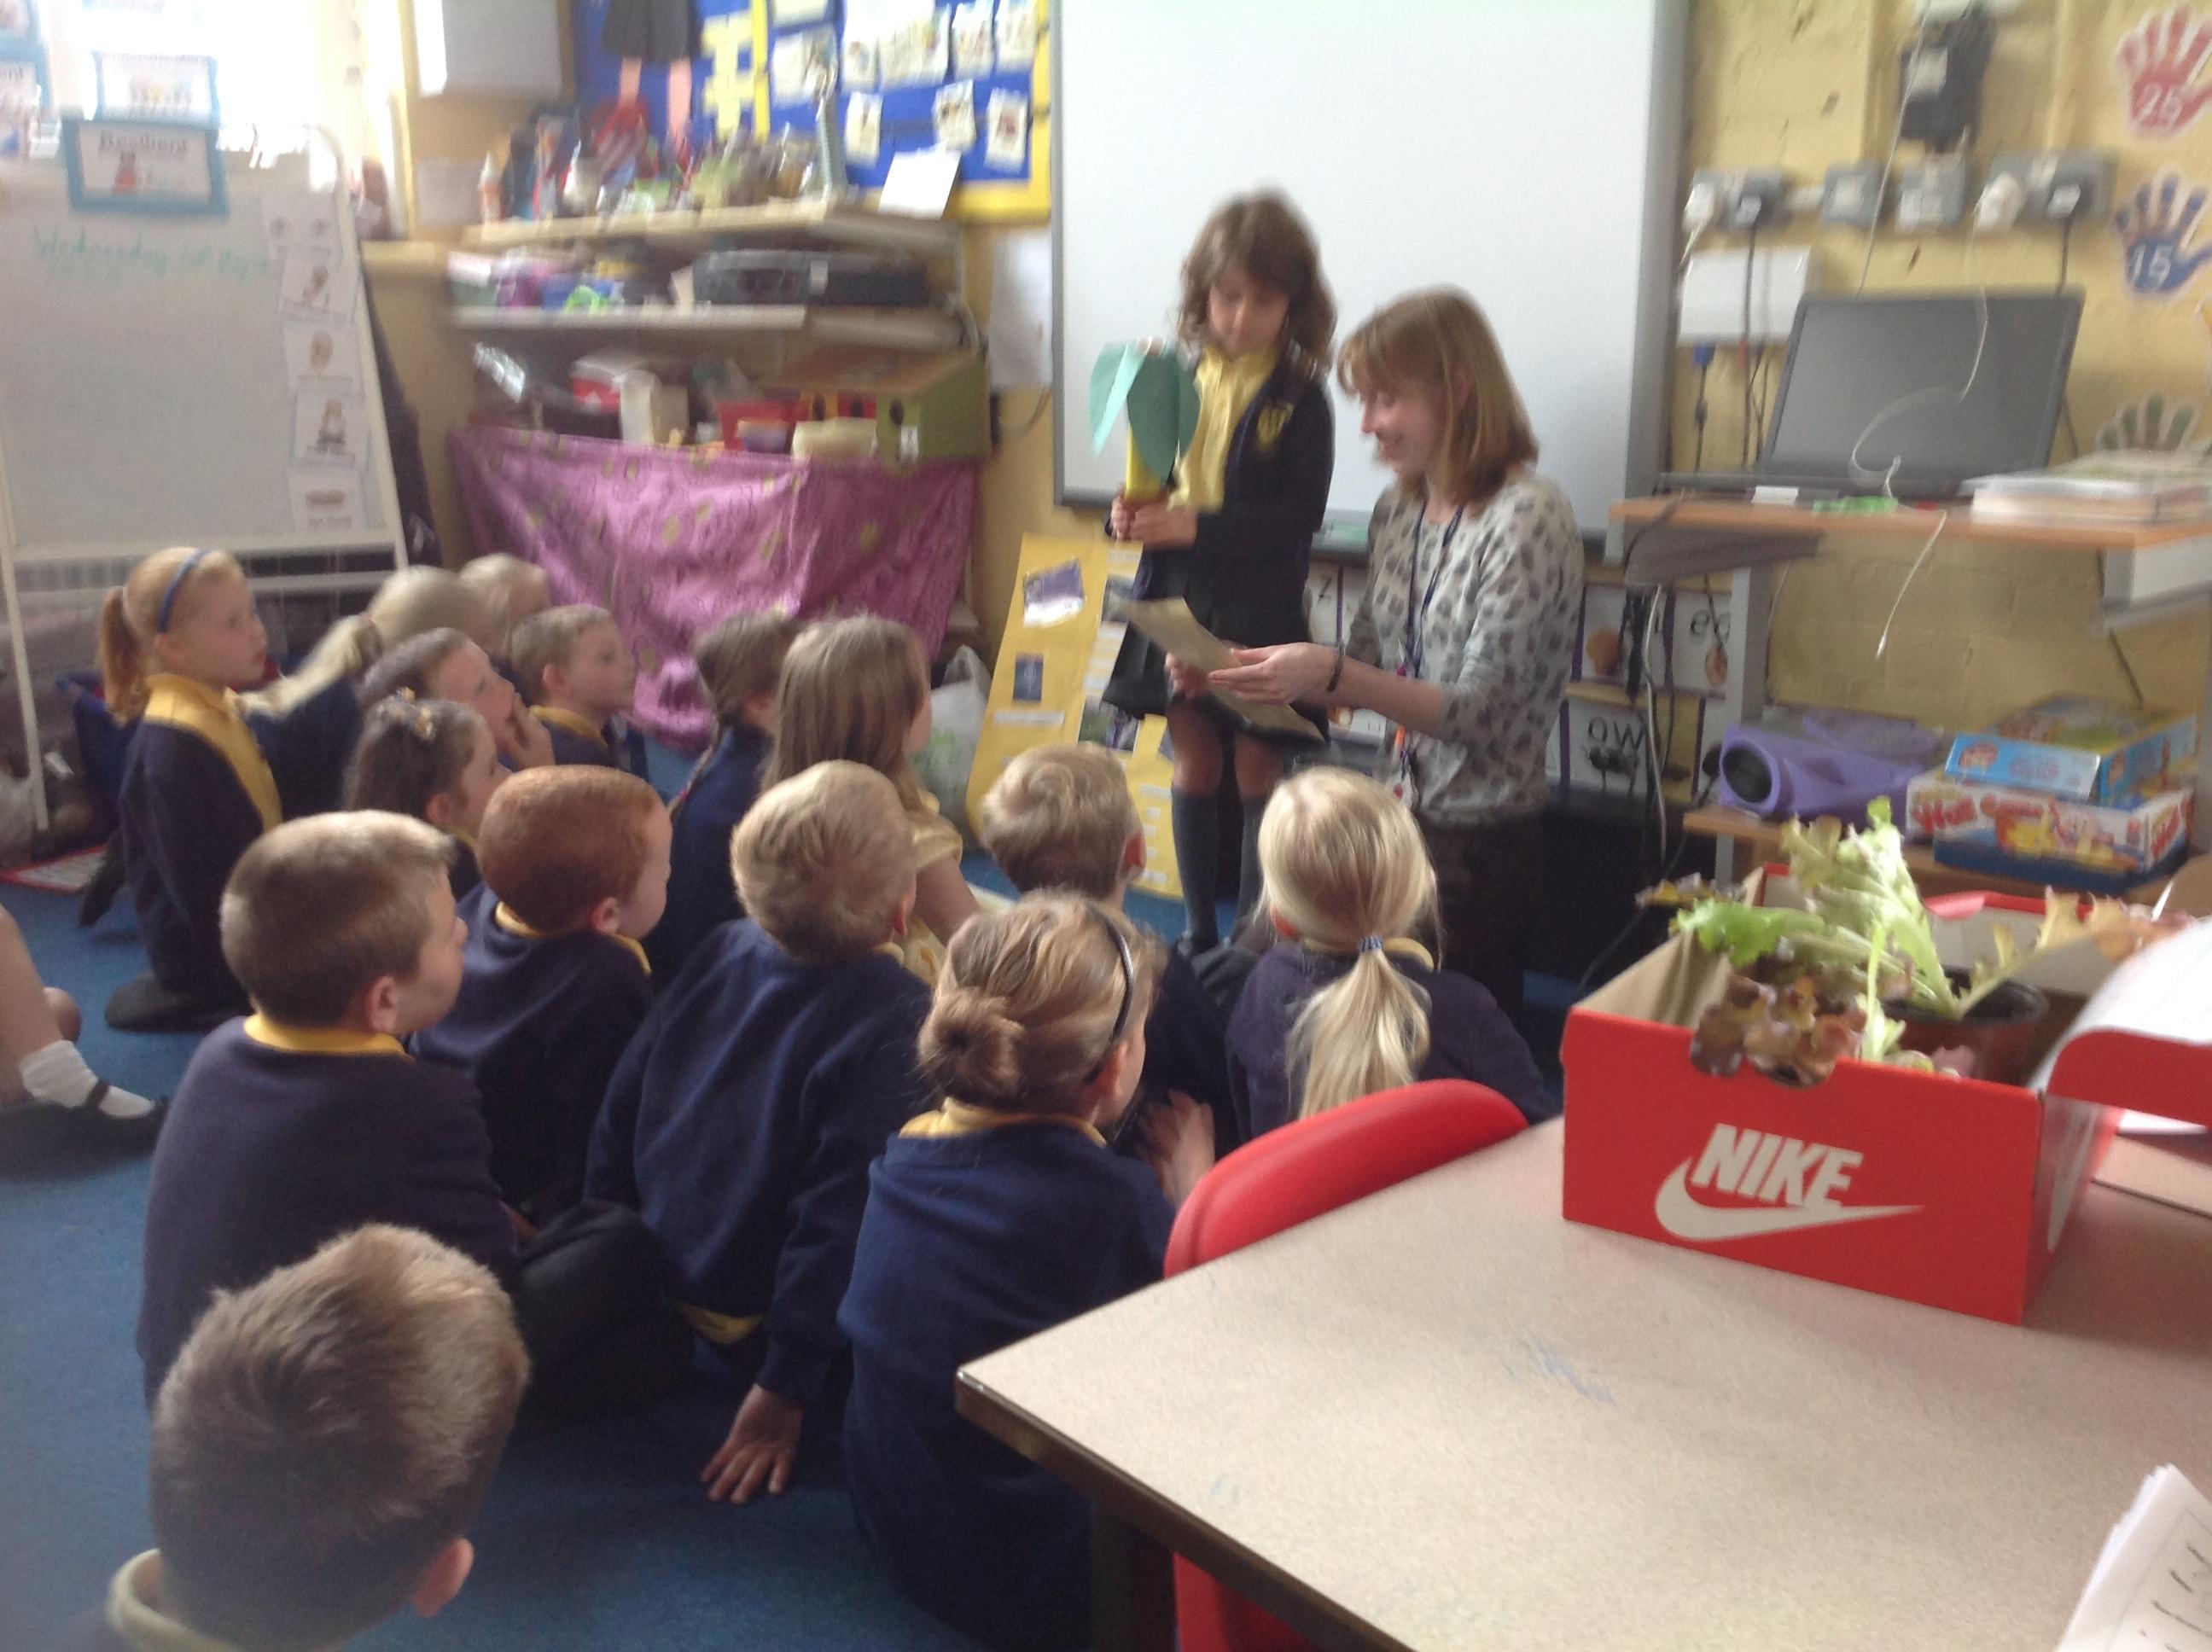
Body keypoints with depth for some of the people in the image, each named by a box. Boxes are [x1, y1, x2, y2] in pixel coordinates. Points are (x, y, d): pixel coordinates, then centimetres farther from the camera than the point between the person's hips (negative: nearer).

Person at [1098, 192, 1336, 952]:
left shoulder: (1299, 397, -8)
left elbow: (1301, 514, -15)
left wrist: (1198, 527, -23)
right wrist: (1134, 512, -9)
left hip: (1259, 605, -4)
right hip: (1179, 594, 4)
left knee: (1257, 768, 4)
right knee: (1193, 765, 11)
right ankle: (1199, 932, 24)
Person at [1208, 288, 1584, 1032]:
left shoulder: (1527, 518, -16)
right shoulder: (1399, 510, 6)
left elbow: (1479, 710, -20)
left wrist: (1331, 675, -31)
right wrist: (1233, 671, -2)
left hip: (1482, 838, -7)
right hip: (1401, 814, 7)